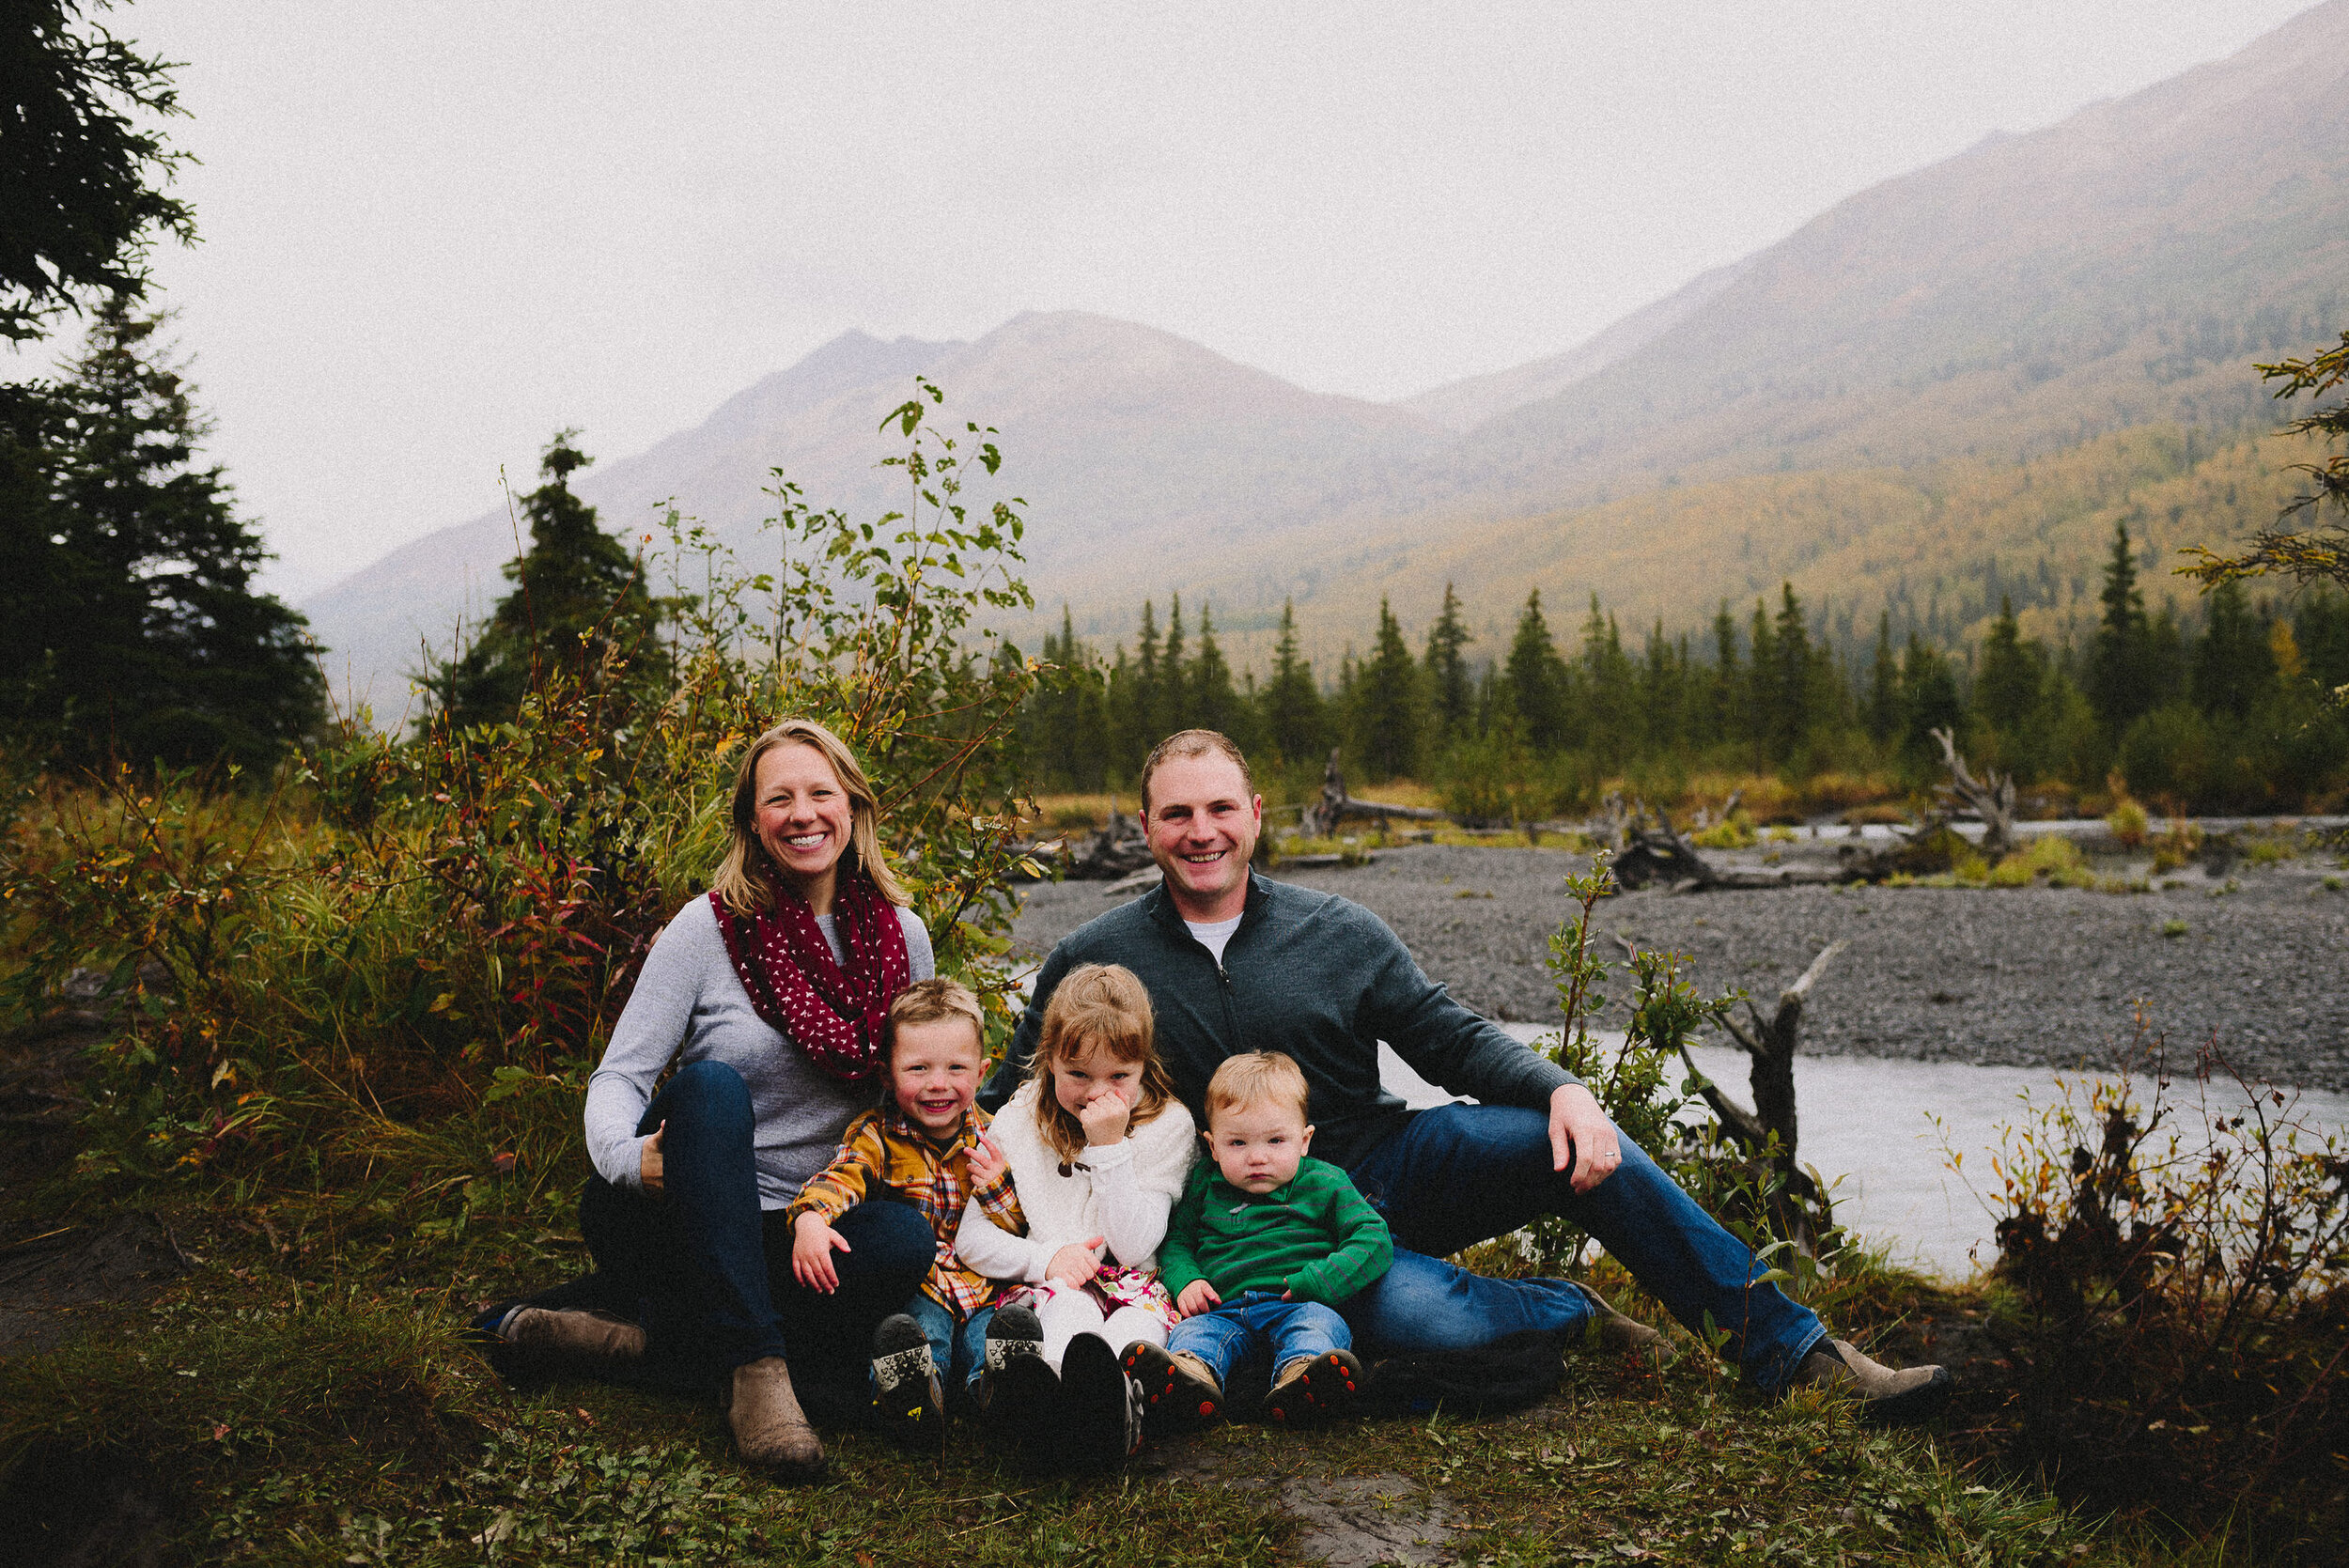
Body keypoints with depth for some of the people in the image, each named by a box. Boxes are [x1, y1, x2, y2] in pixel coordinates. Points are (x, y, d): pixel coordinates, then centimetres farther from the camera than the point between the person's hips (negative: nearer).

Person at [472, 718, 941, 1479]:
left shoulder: (903, 937, 2)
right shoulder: (709, 928, -7)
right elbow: (617, 1078, -9)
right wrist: (626, 1155, -31)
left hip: (794, 1229, 2)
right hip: (676, 1213, -2)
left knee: (906, 1241, -30)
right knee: (711, 1085, -33)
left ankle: (635, 1328, -23)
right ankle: (750, 1367, -35)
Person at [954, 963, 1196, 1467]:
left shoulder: (1168, 1124, 1)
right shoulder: (1017, 1124, 5)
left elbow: (1135, 1248, -9)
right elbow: (970, 1237, 3)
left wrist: (1110, 1147, -16)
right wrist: (1045, 1258, -14)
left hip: (1130, 1284, 0)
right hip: (1051, 1288, 1)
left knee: (1143, 1310, -36)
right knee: (1069, 1302, -35)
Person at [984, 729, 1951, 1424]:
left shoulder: (1339, 933, 2)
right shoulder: (1092, 963, -2)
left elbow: (1455, 1042, 2)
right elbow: (1013, 1101, 6)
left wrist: (1561, 1090, -17)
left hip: (1393, 1163, 3)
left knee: (1574, 1146, -21)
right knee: (1414, 1313, -35)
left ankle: (1789, 1347, -8)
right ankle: (1573, 1315, -2)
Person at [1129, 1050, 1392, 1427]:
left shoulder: (1324, 1183, 9)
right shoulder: (1205, 1185, 17)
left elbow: (1374, 1240, 2)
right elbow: (1176, 1240, 26)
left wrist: (1316, 1283, -12)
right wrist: (1185, 1280, 3)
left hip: (1297, 1307, -2)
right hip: (1222, 1308, 2)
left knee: (1319, 1323, -33)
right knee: (1195, 1328, -28)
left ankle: (1301, 1375, -63)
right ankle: (1191, 1372, -60)